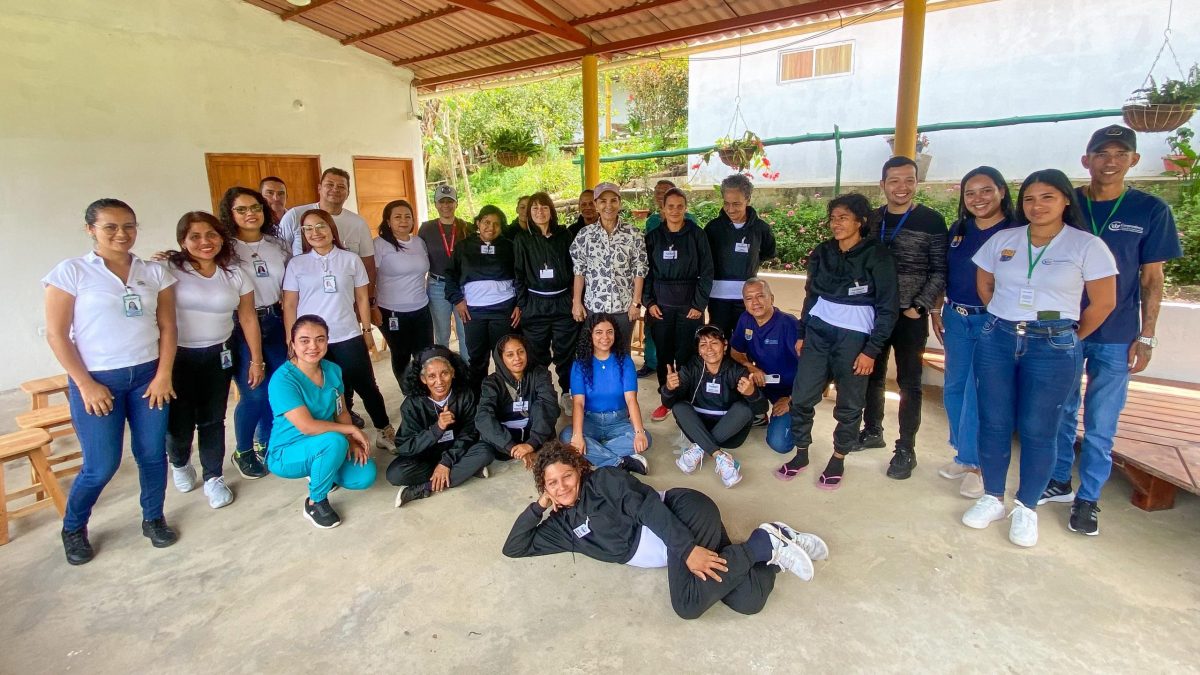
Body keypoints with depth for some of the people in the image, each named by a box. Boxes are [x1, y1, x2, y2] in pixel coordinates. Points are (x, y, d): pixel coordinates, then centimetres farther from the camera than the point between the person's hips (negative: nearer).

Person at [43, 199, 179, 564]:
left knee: (152, 453, 8)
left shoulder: (155, 273, 4)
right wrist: (86, 384, -10)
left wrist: (163, 374, -5)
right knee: (101, 465, 2)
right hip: (97, 379, -3)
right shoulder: (71, 271, -5)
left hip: (148, 375, 3)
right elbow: (56, 335, -6)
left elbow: (167, 327, 4)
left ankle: (153, 519, 29)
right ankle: (73, 528, 29)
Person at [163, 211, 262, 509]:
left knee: (213, 419, 9)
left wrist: (256, 360, 6)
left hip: (218, 355, 3)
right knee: (180, 421, 1)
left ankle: (213, 478, 26)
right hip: (177, 356, -2)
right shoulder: (169, 270, -8)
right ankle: (179, 464, 36)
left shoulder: (234, 275, 3)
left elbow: (248, 319, 6)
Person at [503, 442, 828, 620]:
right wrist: (539, 505, 5)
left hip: (685, 513, -5)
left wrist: (688, 548, -25)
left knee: (688, 603, -28)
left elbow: (648, 506, -16)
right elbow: (514, 547, 16)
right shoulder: (561, 526, 13)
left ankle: (765, 543, -12)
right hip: (672, 552, 5)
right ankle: (772, 544, 8)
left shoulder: (602, 480, -6)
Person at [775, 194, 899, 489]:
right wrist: (801, 334, 13)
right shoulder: (822, 252, 5)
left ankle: (838, 459, 23)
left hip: (854, 337, -4)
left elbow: (887, 309, -7)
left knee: (849, 405, 6)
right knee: (801, 396, 2)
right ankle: (801, 453, 19)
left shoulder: (877, 256, -8)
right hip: (818, 332, 4)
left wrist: (872, 350, -11)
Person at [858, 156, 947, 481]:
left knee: (908, 383, 4)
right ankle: (872, 431, 31)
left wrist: (919, 307, -12)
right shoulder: (874, 219, 7)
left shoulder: (931, 221, -6)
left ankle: (906, 449, 14)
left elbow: (940, 271, -6)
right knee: (872, 375, 14)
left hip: (910, 316, -4)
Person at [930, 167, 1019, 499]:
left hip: (992, 323, -5)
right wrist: (936, 312, 10)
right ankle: (964, 453, 26)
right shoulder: (958, 229, 8)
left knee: (979, 394, -3)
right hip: (955, 319, 5)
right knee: (954, 389, 11)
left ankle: (978, 463, 12)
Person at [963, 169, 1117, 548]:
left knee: (1036, 429, 4)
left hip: (1053, 346, -3)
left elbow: (1103, 303, -1)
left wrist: (1068, 339, 4)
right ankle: (992, 499, 21)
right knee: (993, 422, 6)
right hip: (997, 339, 3)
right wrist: (1007, 320, 11)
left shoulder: (1088, 245, -3)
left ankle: (1026, 508, 19)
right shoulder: (1002, 240, 5)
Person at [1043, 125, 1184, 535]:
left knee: (1101, 424, 5)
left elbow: (1151, 278, 1)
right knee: (1061, 413, 13)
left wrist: (1146, 337, -3)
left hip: (1116, 337, -1)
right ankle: (1058, 482, 29)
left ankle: (1087, 499, 19)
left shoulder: (1151, 211, -1)